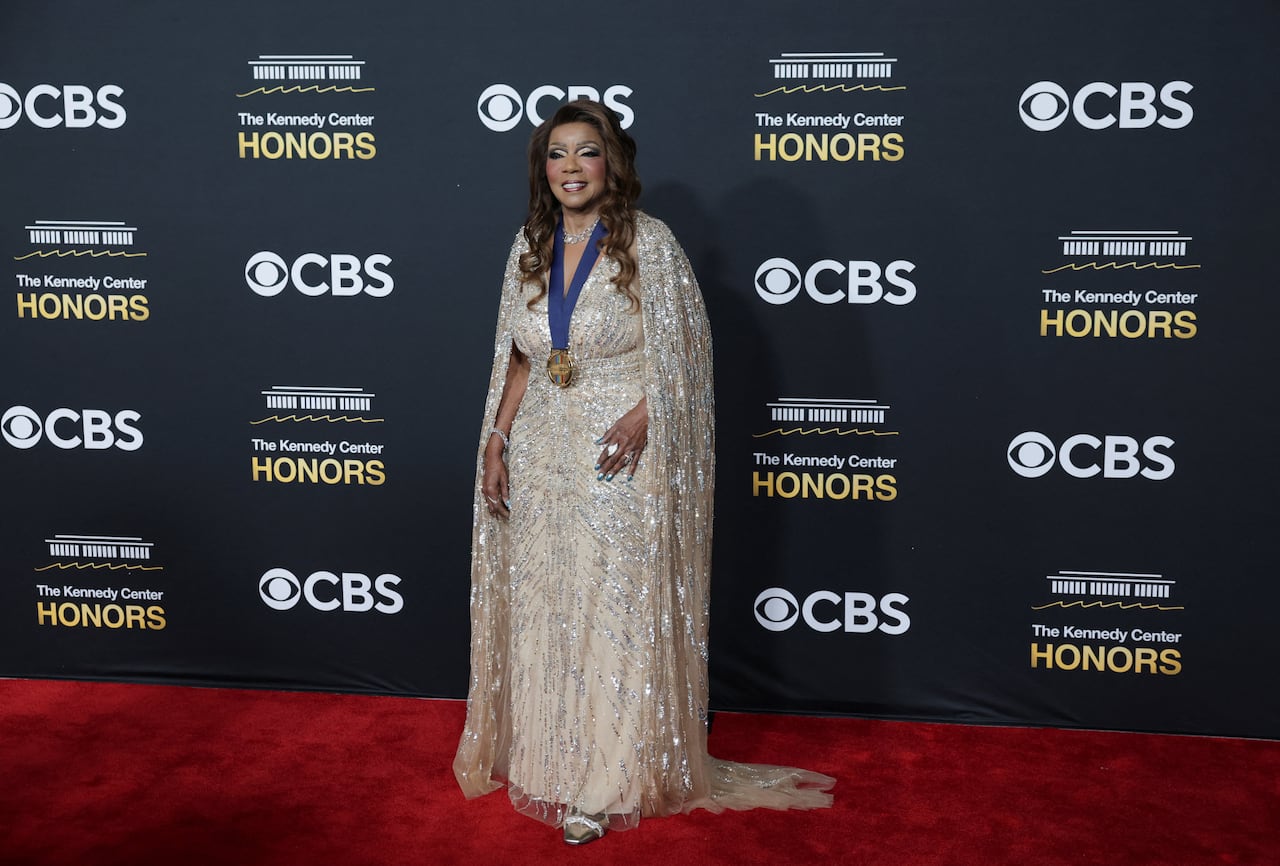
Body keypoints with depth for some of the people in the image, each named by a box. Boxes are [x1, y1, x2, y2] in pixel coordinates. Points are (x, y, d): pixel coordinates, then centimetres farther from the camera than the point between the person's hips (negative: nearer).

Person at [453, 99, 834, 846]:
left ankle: (610, 779, 14)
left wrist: (642, 415, -22)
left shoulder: (649, 243, -7)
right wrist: (496, 441, 5)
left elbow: (686, 354, -7)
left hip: (621, 462, -5)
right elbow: (519, 358, 13)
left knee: (620, 610, 1)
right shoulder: (530, 248, 9)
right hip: (542, 458, 5)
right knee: (543, 608, 12)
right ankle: (547, 758, 28)